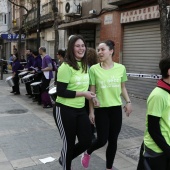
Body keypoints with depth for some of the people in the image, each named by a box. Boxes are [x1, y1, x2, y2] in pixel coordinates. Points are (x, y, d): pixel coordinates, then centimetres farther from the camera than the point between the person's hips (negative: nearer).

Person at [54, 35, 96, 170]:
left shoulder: (85, 66, 8)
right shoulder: (66, 67, -16)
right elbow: (61, 92, -20)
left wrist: (91, 96, 4)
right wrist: (83, 94, -19)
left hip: (81, 109, 7)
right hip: (65, 110, -7)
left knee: (87, 141, 9)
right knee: (69, 143, 8)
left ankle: (65, 159, 37)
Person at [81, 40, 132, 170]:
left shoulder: (121, 68, -1)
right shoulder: (94, 69, -7)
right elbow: (92, 92, -4)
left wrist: (128, 102, 1)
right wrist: (91, 111, -4)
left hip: (116, 108, 3)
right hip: (101, 109, -2)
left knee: (113, 140, 10)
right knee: (102, 140, -1)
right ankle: (87, 153, 32)